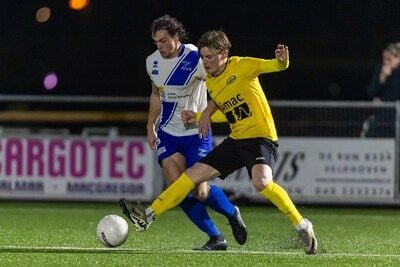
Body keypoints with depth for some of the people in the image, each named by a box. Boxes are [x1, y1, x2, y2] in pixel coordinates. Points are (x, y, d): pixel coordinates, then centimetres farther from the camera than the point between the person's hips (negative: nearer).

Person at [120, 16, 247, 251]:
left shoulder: (195, 59, -16)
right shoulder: (153, 62, 3)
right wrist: (151, 127, 19)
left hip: (196, 133, -5)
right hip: (167, 133, 5)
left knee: (200, 192, -7)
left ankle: (232, 214, 25)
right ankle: (216, 238, -1)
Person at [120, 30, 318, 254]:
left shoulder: (242, 66, -10)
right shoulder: (210, 82, 12)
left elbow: (276, 66, -18)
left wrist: (282, 60, -42)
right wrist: (199, 116, 9)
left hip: (261, 137, -8)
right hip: (236, 140, 8)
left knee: (261, 181, -33)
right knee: (193, 174, 4)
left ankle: (302, 226, -19)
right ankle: (149, 216, 8)